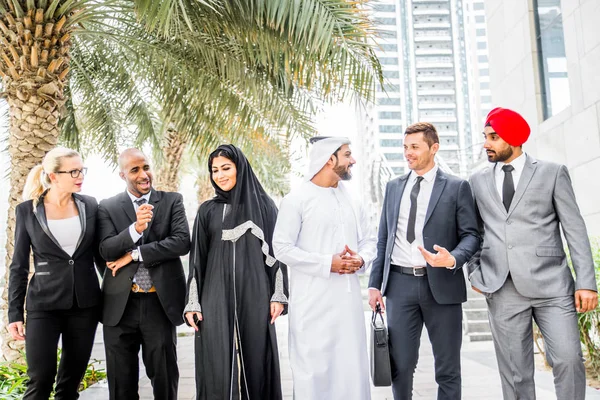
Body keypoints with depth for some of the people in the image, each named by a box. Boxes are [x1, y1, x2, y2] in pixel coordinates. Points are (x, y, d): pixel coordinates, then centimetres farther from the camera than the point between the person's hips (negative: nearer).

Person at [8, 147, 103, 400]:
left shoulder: (90, 206, 2)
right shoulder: (27, 210, -3)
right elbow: (19, 265, 1)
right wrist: (15, 313, -3)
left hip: (85, 303, 2)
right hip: (44, 304, -2)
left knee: (72, 378, 10)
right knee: (40, 379, -5)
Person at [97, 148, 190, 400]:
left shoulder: (172, 201, 4)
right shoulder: (108, 207, 5)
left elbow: (182, 242, -10)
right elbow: (106, 250, -8)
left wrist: (134, 254, -10)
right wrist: (135, 228, -25)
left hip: (160, 302, -1)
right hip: (121, 304, 1)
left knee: (164, 379, 10)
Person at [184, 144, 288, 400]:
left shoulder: (264, 205, 4)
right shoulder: (207, 211, 8)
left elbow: (277, 250, 3)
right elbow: (197, 258, 7)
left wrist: (278, 295, -4)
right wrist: (192, 303, 0)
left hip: (254, 296, -1)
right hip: (216, 297, 1)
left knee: (255, 360, 4)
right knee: (217, 367, -1)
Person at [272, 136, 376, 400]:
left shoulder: (352, 197, 11)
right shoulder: (296, 199, -6)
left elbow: (368, 240, 15)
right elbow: (282, 247, -10)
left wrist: (361, 259, -8)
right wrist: (327, 263, -15)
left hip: (349, 296, 5)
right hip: (313, 300, -5)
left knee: (352, 365, 10)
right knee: (313, 367, 0)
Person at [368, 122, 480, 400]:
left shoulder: (457, 187, 2)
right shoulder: (394, 187, 13)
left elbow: (471, 234, -1)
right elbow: (383, 239, 13)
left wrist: (453, 259, -22)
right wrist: (375, 283, 7)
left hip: (441, 284, -2)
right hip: (400, 284, 3)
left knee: (448, 368, 8)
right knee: (400, 365, 5)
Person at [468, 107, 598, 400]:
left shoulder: (552, 173, 5)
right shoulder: (478, 180, 13)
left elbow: (575, 229, 1)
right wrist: (475, 272, 5)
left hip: (550, 285, -2)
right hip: (502, 290, 2)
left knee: (568, 360, -11)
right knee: (515, 373, 4)